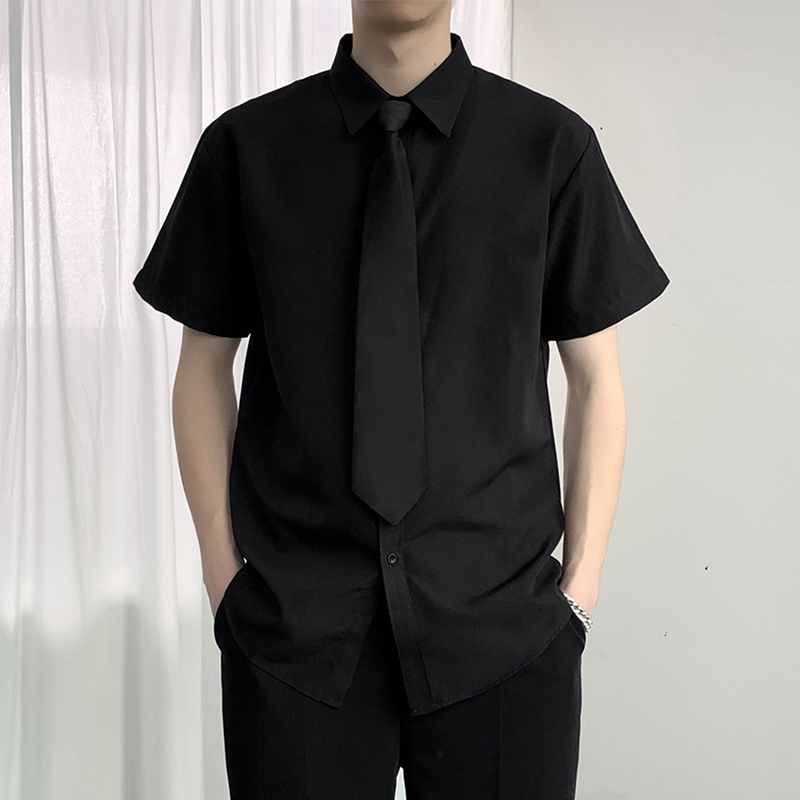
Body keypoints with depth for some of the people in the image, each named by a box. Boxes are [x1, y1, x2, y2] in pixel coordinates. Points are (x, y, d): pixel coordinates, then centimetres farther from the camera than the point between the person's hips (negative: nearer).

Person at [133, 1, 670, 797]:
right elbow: (205, 366, 6)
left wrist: (581, 583, -1)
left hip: (503, 620, 0)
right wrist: (224, 567, 1)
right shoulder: (245, 147, 1)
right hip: (292, 625, 1)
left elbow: (595, 378, 3)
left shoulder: (553, 146, -1)